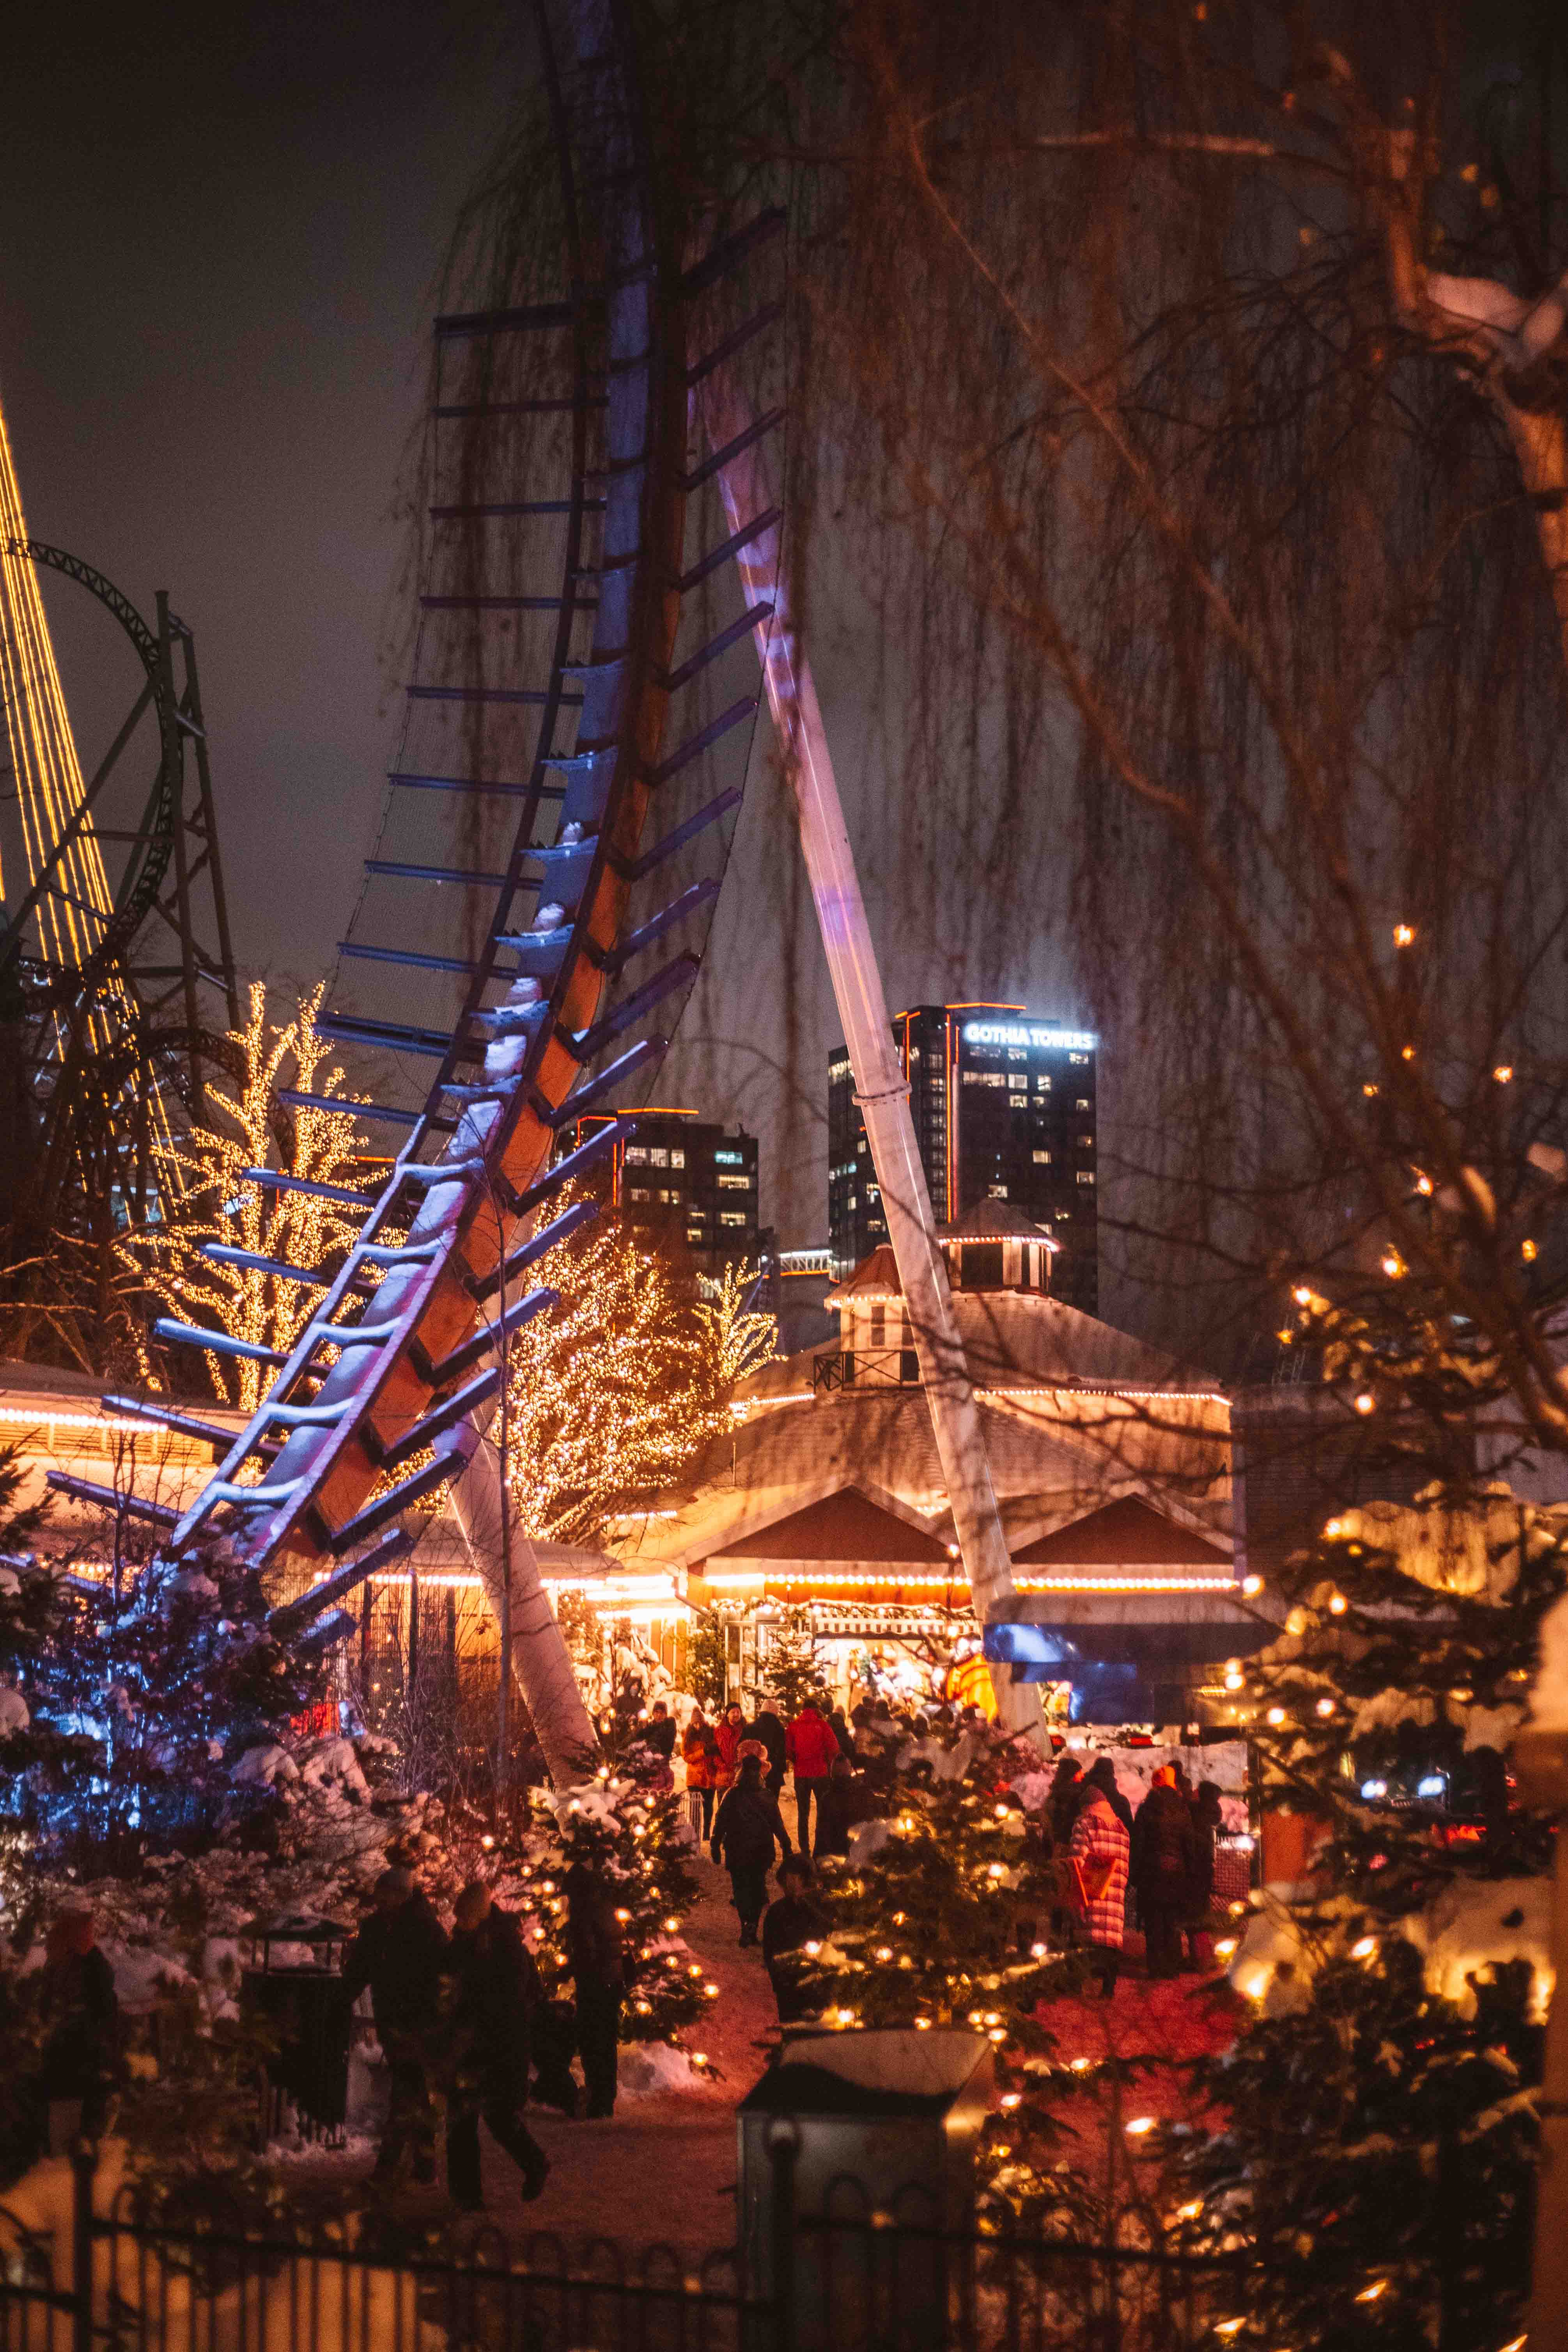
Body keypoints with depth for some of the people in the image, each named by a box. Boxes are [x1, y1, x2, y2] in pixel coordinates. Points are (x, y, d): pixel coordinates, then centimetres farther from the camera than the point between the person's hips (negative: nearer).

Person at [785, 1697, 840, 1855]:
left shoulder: (794, 1726, -2)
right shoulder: (823, 1725, -6)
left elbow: (787, 1749, -6)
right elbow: (834, 1749, -10)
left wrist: (797, 1762, 11)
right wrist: (829, 1765, 7)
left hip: (801, 1774, 1)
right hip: (820, 1773, -1)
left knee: (803, 1813, 10)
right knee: (823, 1812, 10)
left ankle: (805, 1849, 9)